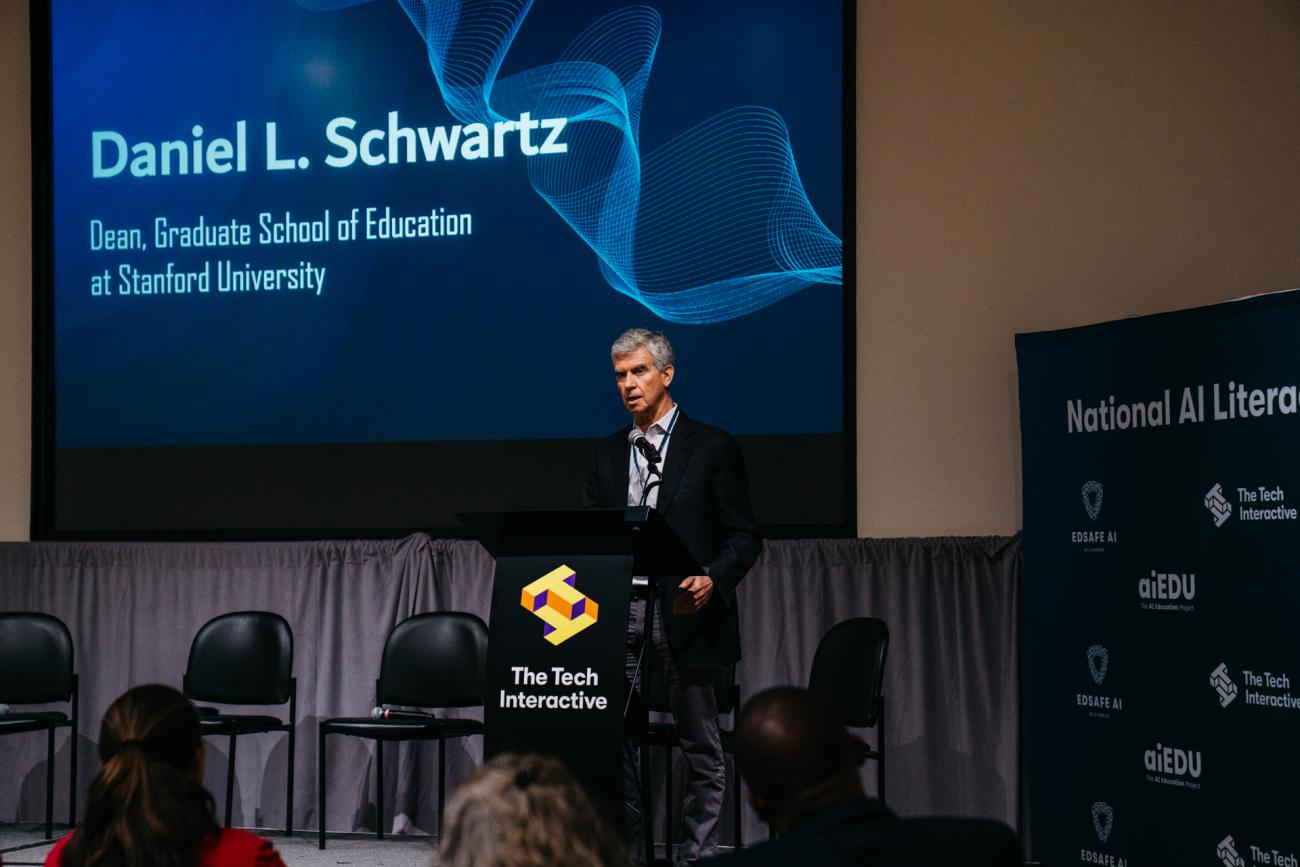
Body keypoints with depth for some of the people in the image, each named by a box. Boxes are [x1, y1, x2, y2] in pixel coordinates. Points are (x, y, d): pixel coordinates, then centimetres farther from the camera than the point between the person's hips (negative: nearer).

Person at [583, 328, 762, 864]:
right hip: (619, 611, 4)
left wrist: (712, 579, -20)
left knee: (699, 743, 3)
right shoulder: (608, 453, 16)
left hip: (683, 613, -4)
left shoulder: (711, 447, 2)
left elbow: (744, 537, -2)